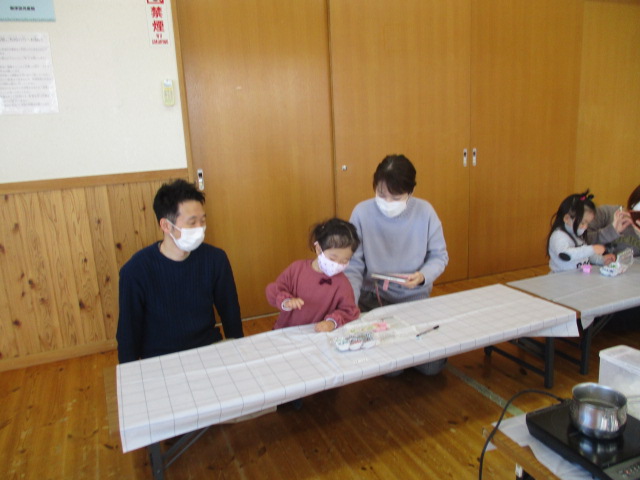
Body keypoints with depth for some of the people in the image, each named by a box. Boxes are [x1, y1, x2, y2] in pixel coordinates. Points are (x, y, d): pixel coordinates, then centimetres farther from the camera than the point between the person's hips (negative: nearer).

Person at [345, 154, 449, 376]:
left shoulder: (425, 211, -11)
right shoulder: (362, 212, -15)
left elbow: (439, 256, -1)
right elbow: (354, 265, -12)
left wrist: (423, 276, -21)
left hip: (415, 298, 2)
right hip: (374, 299, -1)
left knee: (432, 366, -5)